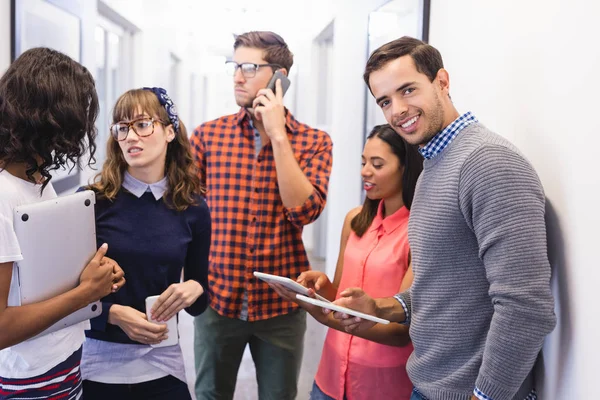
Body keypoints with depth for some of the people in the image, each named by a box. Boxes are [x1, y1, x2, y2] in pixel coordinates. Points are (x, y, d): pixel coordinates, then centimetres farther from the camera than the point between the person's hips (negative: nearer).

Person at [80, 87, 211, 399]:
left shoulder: (193, 209, -2)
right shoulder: (90, 201, -9)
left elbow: (200, 303, 6)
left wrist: (194, 289, -15)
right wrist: (113, 314, -18)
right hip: (96, 360, -1)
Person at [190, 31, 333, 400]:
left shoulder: (314, 141, -2)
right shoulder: (208, 134, 1)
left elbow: (304, 210, -16)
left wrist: (278, 134, -16)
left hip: (281, 303, -1)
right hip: (217, 298, 1)